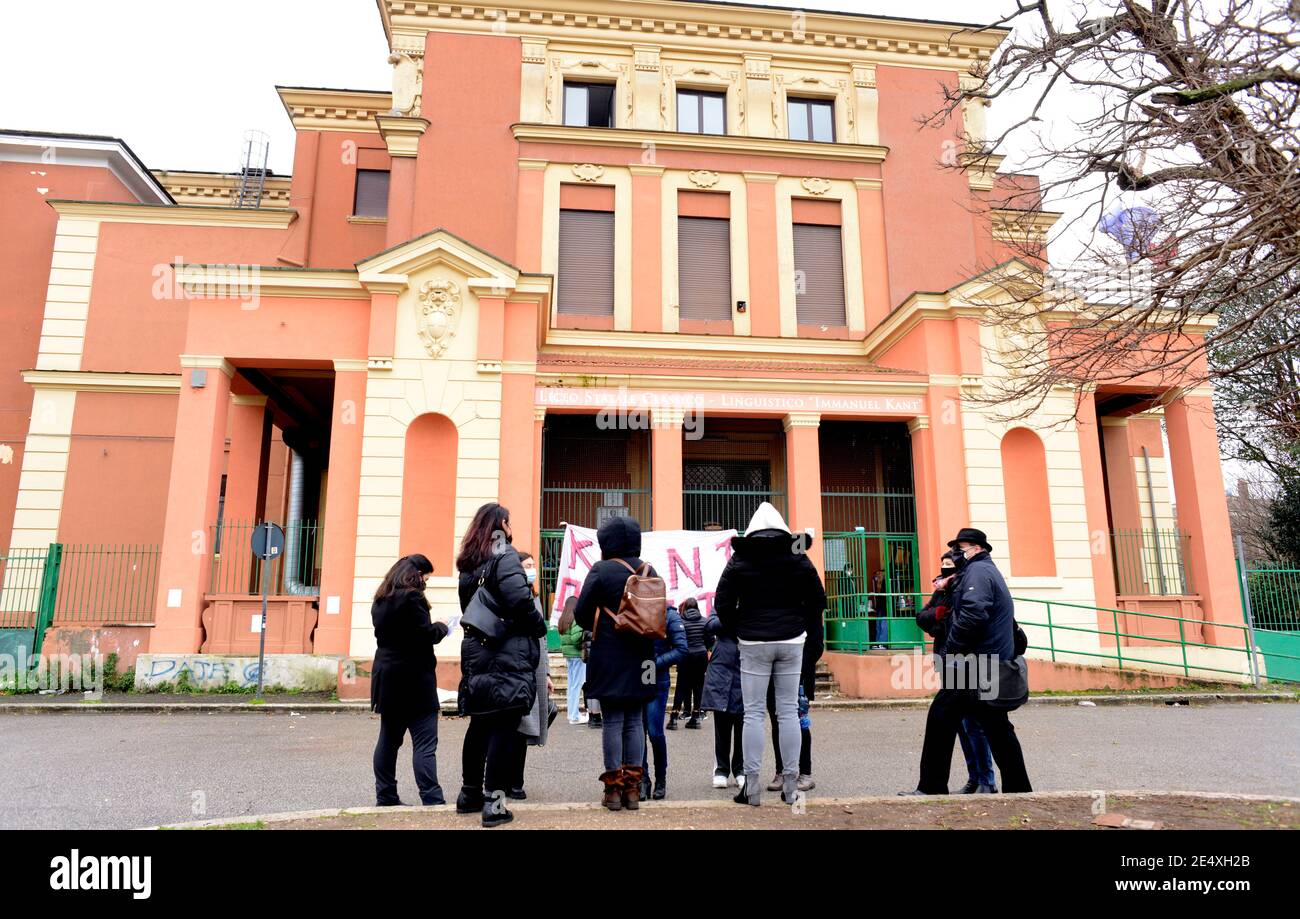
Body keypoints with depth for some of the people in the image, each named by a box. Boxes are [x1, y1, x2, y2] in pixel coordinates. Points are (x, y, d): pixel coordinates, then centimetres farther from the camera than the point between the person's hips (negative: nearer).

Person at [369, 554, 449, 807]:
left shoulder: (381, 600, 12)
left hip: (387, 677, 9)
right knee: (425, 742, -7)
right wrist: (441, 627, 3)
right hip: (413, 679, -9)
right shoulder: (412, 597, -14)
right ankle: (432, 800, -10)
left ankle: (386, 797, 20)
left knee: (389, 739, 14)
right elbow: (427, 635, -17)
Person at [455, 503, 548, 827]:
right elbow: (519, 598, -21)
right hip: (509, 654, -7)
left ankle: (469, 794, 27)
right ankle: (494, 803, -1)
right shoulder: (504, 556, -9)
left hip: (476, 650, 7)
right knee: (504, 727, -3)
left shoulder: (468, 563, 14)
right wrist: (540, 627, -7)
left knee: (480, 723, 17)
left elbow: (469, 606, 17)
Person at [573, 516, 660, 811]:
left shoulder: (601, 570, -9)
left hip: (609, 657, -4)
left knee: (612, 721, 2)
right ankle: (632, 788, 12)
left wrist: (596, 629, 12)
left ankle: (614, 788, 6)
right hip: (640, 657, 4)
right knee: (635, 721, 9)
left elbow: (581, 613, -7)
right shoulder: (649, 571, 6)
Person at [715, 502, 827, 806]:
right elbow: (818, 599, 5)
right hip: (791, 642, 2)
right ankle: (790, 782, 10)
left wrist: (738, 629, 11)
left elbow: (722, 604, -2)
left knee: (753, 713, 2)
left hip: (753, 644, -1)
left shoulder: (739, 560, 0)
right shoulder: (798, 558, 4)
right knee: (789, 711, 6)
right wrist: (807, 630, 16)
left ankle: (752, 784, 2)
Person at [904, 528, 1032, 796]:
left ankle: (932, 789, -2)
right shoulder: (991, 571, 23)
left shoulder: (977, 570, -10)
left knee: (940, 720, -5)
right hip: (995, 667, 10)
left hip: (974, 666, -10)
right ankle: (1018, 788, 20)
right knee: (998, 730, 15)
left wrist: (950, 650, -16)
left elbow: (972, 615, -24)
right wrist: (950, 587, 8)